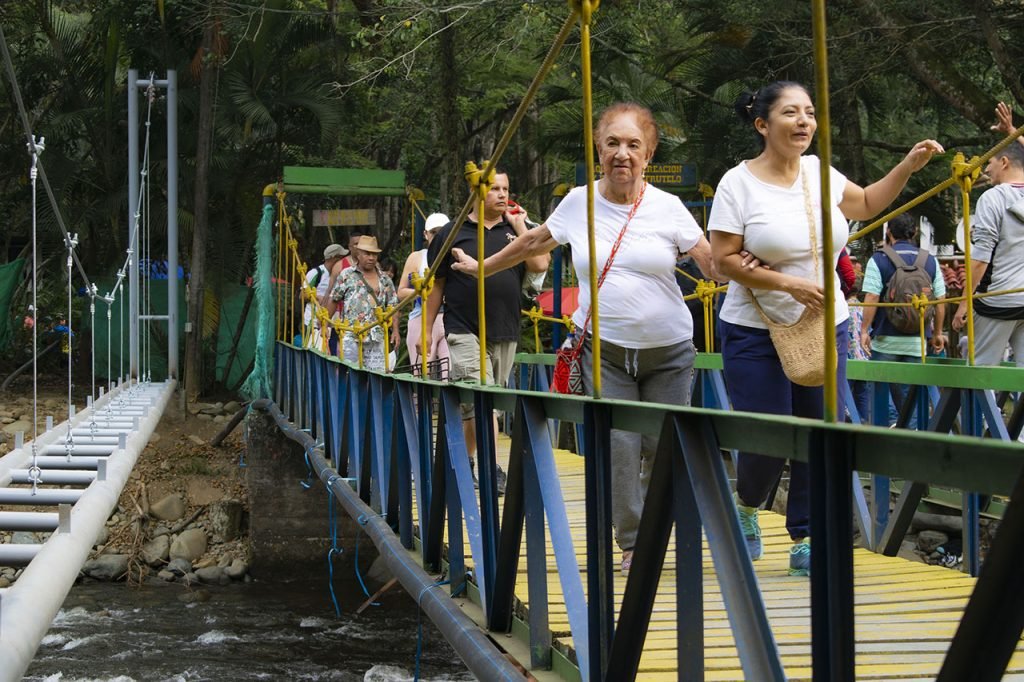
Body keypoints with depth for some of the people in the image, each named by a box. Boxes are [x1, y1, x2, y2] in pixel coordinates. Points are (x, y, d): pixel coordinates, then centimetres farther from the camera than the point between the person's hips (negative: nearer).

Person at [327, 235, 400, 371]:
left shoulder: (384, 280, 13)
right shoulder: (346, 276, 6)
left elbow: (393, 305, 12)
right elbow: (333, 301, 9)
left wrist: (395, 330, 1)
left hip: (376, 338, 2)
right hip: (350, 336, -2)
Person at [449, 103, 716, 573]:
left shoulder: (668, 208, -3)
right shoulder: (578, 203, 2)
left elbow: (713, 262, -5)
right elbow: (534, 242, 18)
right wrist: (481, 268, 27)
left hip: (668, 351, 0)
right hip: (603, 347, 0)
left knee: (663, 448, 1)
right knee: (617, 444, -11)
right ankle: (632, 542, 2)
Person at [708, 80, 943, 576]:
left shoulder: (819, 172, 6)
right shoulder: (739, 183, -9)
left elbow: (866, 204, 25)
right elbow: (724, 260, -12)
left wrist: (908, 166, 13)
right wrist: (789, 284, -20)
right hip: (756, 334, -5)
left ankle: (805, 543, 13)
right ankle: (747, 506, 29)